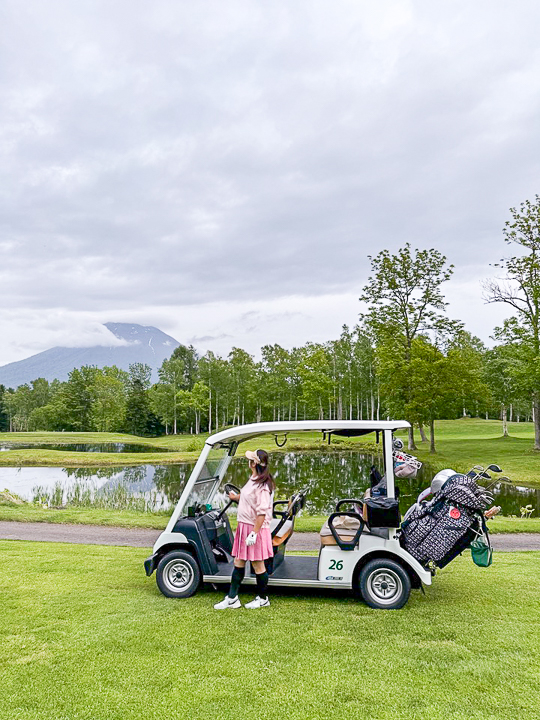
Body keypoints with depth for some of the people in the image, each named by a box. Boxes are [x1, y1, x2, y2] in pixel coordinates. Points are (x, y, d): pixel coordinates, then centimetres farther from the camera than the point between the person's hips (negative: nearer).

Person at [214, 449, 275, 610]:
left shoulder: (262, 485, -20)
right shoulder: (253, 480, 9)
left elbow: (262, 512, -24)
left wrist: (254, 533, -25)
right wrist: (237, 497, 17)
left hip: (255, 528, -9)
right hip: (244, 526, 9)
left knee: (258, 565, 5)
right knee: (238, 563, 13)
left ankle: (263, 599, 22)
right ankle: (232, 599, 21)